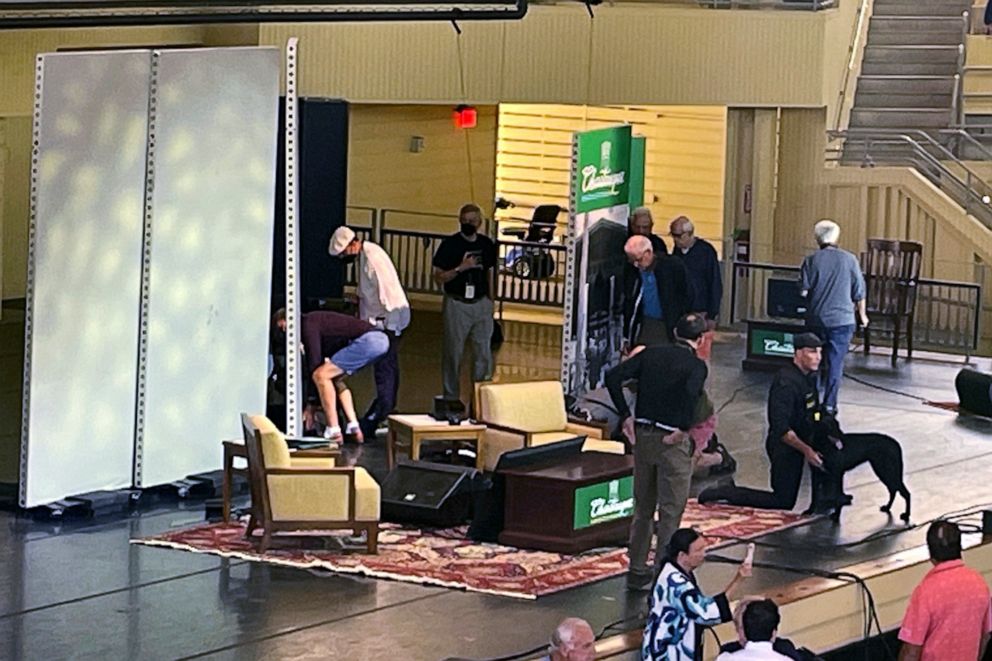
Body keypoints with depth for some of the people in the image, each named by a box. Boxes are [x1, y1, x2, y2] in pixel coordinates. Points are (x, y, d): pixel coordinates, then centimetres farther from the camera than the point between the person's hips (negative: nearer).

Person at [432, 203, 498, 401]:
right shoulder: (450, 244, -6)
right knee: (453, 354, 4)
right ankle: (451, 398, 14)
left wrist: (490, 302, 13)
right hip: (456, 304, -3)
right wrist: (460, 268, -21)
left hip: (481, 304, 3)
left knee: (484, 354, 2)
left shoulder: (486, 244, 6)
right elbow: (439, 277, -7)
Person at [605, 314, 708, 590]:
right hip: (672, 441, -5)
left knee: (643, 508, 16)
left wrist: (626, 416, 2)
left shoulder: (650, 354, 7)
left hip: (642, 435, 5)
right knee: (670, 512, 4)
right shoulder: (696, 365, -7)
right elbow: (691, 392, -29)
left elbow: (613, 377, -2)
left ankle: (637, 572, 21)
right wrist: (684, 428, -18)